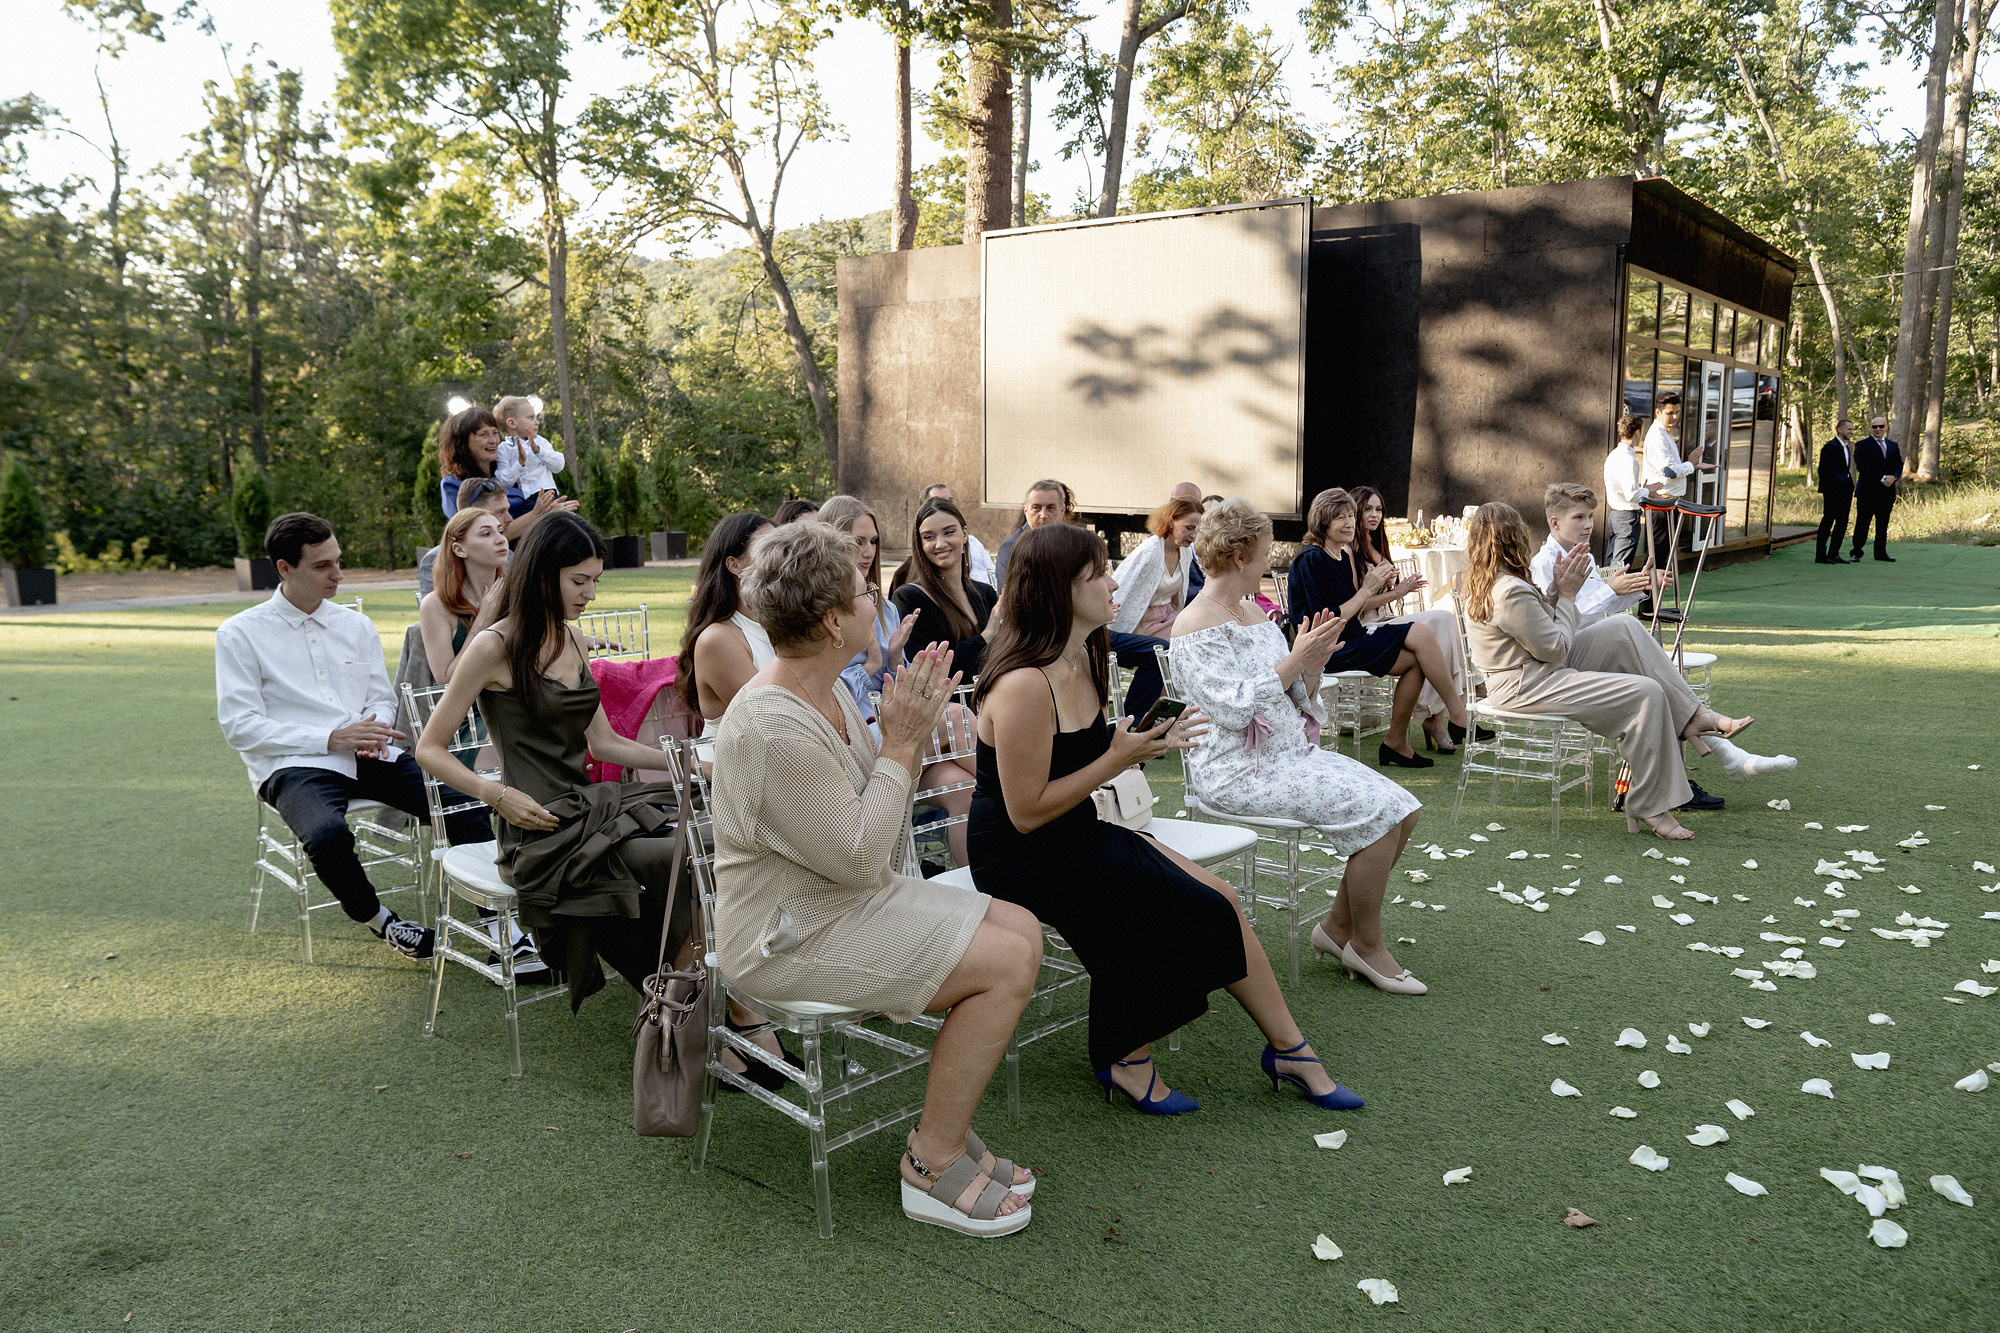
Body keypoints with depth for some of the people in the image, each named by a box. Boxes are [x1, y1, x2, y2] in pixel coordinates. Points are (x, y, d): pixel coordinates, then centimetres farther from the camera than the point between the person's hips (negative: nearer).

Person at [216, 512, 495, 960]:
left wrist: (374, 733, -7)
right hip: (294, 765, -4)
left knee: (464, 803, -21)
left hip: (370, 757, 4)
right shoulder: (240, 634, 3)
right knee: (327, 835, -37)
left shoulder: (357, 626, 17)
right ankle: (377, 920, -9)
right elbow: (239, 726, -5)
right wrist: (331, 739, -15)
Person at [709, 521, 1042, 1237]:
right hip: (790, 937, -10)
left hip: (846, 900, 10)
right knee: (1006, 964, -16)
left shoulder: (828, 693, 5)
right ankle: (933, 1166, -2)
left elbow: (878, 830, 10)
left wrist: (913, 733, -4)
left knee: (1021, 929, 2)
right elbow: (859, 859, -24)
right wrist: (902, 742, -18)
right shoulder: (775, 728, -26)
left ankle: (946, 1124, 11)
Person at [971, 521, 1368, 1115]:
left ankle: (1289, 1050, 11)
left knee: (1217, 900, -2)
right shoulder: (1023, 686, -25)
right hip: (1020, 859, -9)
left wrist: (1146, 744, -1)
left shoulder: (1084, 661, 5)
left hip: (1077, 834, 9)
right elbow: (1028, 812, -24)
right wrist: (1117, 759, -21)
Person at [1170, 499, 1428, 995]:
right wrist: (1296, 658, -20)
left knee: (1403, 807, -4)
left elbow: (1297, 701, 16)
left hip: (1290, 752, 9)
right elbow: (1234, 709, -23)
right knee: (1376, 814, -19)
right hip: (1236, 769, -9)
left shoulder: (1254, 611, 15)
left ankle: (1339, 926, 6)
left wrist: (1314, 663, -4)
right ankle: (1366, 944, -3)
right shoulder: (1195, 625, -12)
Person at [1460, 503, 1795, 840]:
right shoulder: (1511, 591, -25)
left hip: (1536, 670, 11)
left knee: (1625, 629, 4)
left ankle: (1696, 717, 5)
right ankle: (1649, 809, -5)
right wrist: (1566, 595, -5)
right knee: (1645, 695, -15)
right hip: (1526, 687, -11)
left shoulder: (1482, 582, 7)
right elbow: (1556, 648, -16)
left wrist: (1559, 590, 3)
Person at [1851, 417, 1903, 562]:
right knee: (1862, 523, -3)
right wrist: (1882, 478, -18)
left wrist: (1893, 476, -11)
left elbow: (1899, 464, 11)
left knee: (1883, 524, 9)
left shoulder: (1893, 446, 16)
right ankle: (1856, 552, 4)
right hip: (1868, 491, -5)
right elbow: (1862, 466, -13)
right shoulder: (1863, 445, -2)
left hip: (1887, 492, 5)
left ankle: (1881, 552, 15)